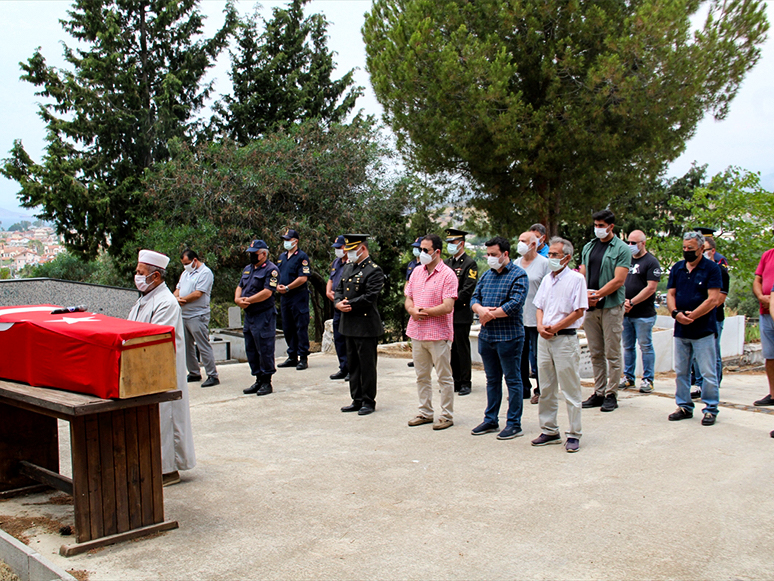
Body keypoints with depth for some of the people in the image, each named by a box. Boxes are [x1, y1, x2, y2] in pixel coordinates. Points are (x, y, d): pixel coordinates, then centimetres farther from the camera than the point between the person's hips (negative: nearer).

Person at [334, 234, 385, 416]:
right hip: (349, 325, 8)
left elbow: (369, 297, -19)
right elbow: (339, 290, 16)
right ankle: (357, 400, 23)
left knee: (367, 365, 1)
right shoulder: (348, 268, 14)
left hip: (366, 325, -8)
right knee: (353, 364, 13)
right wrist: (338, 303, -5)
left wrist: (348, 304, -15)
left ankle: (368, 402, 11)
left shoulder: (374, 271, -11)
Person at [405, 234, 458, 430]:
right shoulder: (417, 272, 11)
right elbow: (408, 300, 11)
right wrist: (413, 311, -10)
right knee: (422, 376, 14)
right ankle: (425, 412, 26)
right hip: (417, 332, 7)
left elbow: (447, 307, -17)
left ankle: (447, 416, 12)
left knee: (444, 377, 3)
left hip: (439, 334, -7)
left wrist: (424, 311, -14)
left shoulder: (447, 274, -10)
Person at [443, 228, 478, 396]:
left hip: (461, 314, -6)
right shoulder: (446, 263, 16)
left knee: (462, 349, -1)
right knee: (451, 349, 9)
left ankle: (465, 383, 6)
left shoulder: (470, 264, -5)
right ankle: (454, 381, 17)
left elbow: (467, 290, -12)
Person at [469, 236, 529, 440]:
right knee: (492, 380, 16)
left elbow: (514, 305, -19)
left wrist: (489, 315, -12)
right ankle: (491, 420, 25)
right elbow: (475, 298, 9)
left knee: (513, 380, 2)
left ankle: (514, 424, 8)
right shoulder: (486, 275, 14)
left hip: (508, 337, -7)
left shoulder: (518, 276, -8)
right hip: (486, 336, 7)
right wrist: (481, 310, -14)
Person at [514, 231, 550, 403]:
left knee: (538, 356, 1)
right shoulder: (515, 263, 12)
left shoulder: (544, 263, -5)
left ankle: (541, 391, 11)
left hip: (536, 318, -5)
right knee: (520, 355, 9)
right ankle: (523, 388, 20)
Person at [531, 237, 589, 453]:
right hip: (544, 339, 7)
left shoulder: (576, 279, -6)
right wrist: (540, 325, -3)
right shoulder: (547, 280, 15)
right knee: (546, 388, 11)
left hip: (565, 338, -7)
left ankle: (573, 435, 4)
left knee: (571, 390, -2)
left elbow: (579, 311, -11)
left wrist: (555, 327, -13)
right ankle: (549, 431, 20)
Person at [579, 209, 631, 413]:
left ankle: (611, 394, 6)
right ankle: (598, 392, 17)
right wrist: (585, 293, -8)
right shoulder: (588, 247, 14)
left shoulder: (621, 249, -4)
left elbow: (618, 280, -12)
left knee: (612, 353, -1)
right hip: (591, 307, 6)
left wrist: (597, 295, -15)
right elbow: (582, 274, 11)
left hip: (611, 306, -5)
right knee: (596, 353, 10)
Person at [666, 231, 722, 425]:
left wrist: (690, 317, -14)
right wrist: (676, 313, -11)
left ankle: (710, 409, 9)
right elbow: (670, 294, 8)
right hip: (680, 330, 5)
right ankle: (684, 406, 20)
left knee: (708, 373, -1)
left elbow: (712, 300, -11)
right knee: (680, 371, 10)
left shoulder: (711, 269, -5)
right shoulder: (677, 268, 11)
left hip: (703, 330, -5)